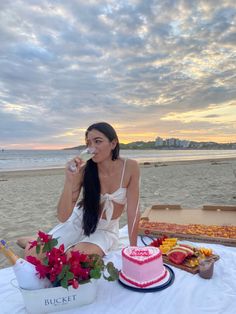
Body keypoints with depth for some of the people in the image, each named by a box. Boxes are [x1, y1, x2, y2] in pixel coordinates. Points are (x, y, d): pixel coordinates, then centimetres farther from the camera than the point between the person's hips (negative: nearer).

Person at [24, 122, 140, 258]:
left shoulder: (130, 167, -20)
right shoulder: (84, 170, -19)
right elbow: (63, 217, -21)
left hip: (106, 230, 0)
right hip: (78, 223, 1)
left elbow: (133, 212, -15)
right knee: (34, 255, -11)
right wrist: (69, 179, -34)